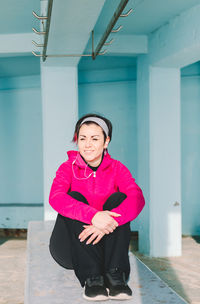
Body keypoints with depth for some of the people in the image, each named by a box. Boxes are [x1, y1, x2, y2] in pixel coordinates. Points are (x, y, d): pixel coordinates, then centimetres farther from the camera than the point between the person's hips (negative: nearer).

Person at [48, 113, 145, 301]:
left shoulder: (116, 168, 1)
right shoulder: (68, 167, -2)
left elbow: (137, 199, -19)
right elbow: (55, 197, -24)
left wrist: (106, 223, -38)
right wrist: (93, 215, -42)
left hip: (104, 244, 1)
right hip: (71, 248, -1)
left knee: (119, 198, -19)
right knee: (75, 197, -24)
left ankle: (115, 275, -31)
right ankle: (91, 278, -36)